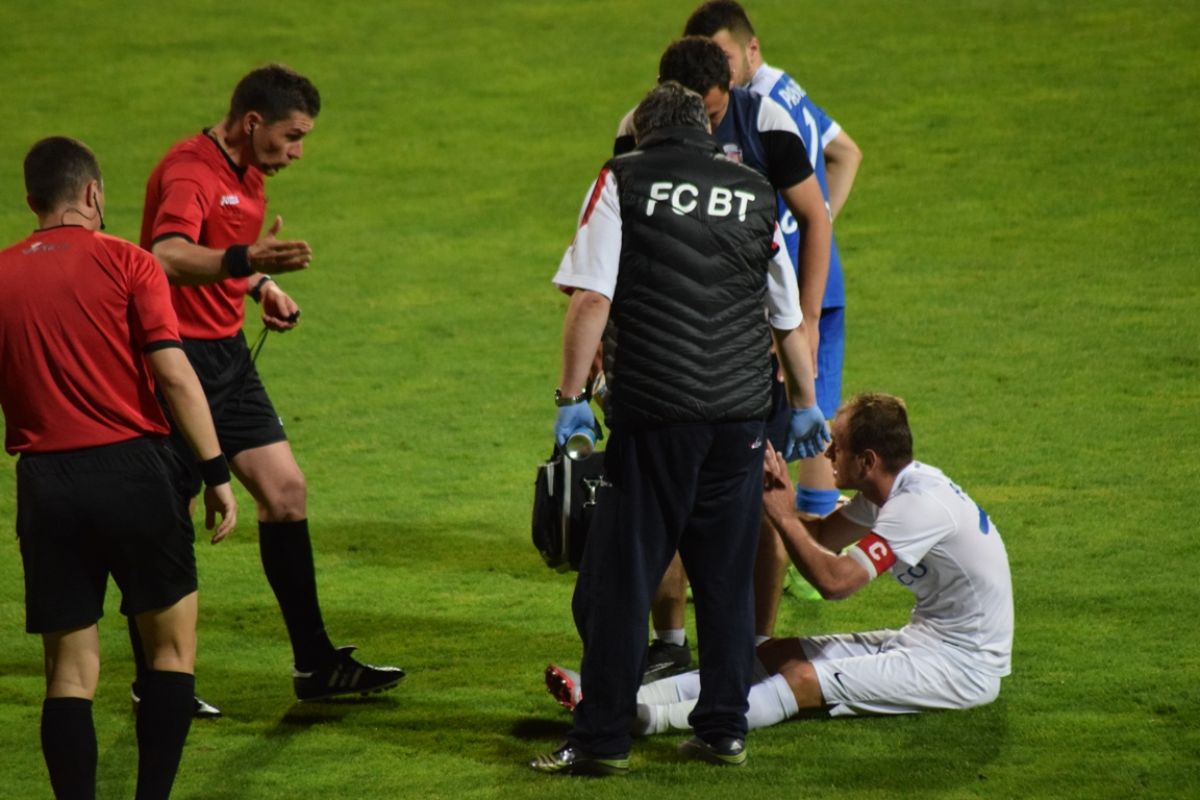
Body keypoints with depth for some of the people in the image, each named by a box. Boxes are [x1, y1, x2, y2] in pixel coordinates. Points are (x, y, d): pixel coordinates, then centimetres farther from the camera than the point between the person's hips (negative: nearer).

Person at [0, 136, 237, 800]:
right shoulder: (126, 263, -2)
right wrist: (216, 473, -6)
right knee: (172, 645, 12)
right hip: (133, 470, -2)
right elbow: (174, 375, -10)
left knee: (70, 670, 7)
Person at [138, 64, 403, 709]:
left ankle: (315, 664, 12)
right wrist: (245, 260, -53)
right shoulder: (188, 172, -18)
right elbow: (168, 257, -37)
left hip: (227, 352, 9)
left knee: (285, 492, 7)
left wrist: (263, 286, 10)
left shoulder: (247, 174, 12)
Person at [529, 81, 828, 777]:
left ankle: (602, 739, 2)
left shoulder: (623, 180, 3)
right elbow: (790, 320, 20)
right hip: (742, 412, 3)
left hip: (654, 412, -3)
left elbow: (591, 299, -8)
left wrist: (572, 395, -5)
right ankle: (724, 728, 17)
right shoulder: (756, 193, 13)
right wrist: (805, 406, 33)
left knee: (621, 577, 2)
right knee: (728, 577, 13)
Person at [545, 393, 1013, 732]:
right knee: (777, 655, -3)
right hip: (925, 637, 9)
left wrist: (782, 516, -17)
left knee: (803, 679, -22)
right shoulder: (893, 488, 7)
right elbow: (821, 537, 12)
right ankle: (623, 700, -13)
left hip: (963, 664, -9)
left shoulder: (920, 504, -24)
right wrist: (779, 498, -7)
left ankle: (648, 719, -34)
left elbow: (834, 580, -28)